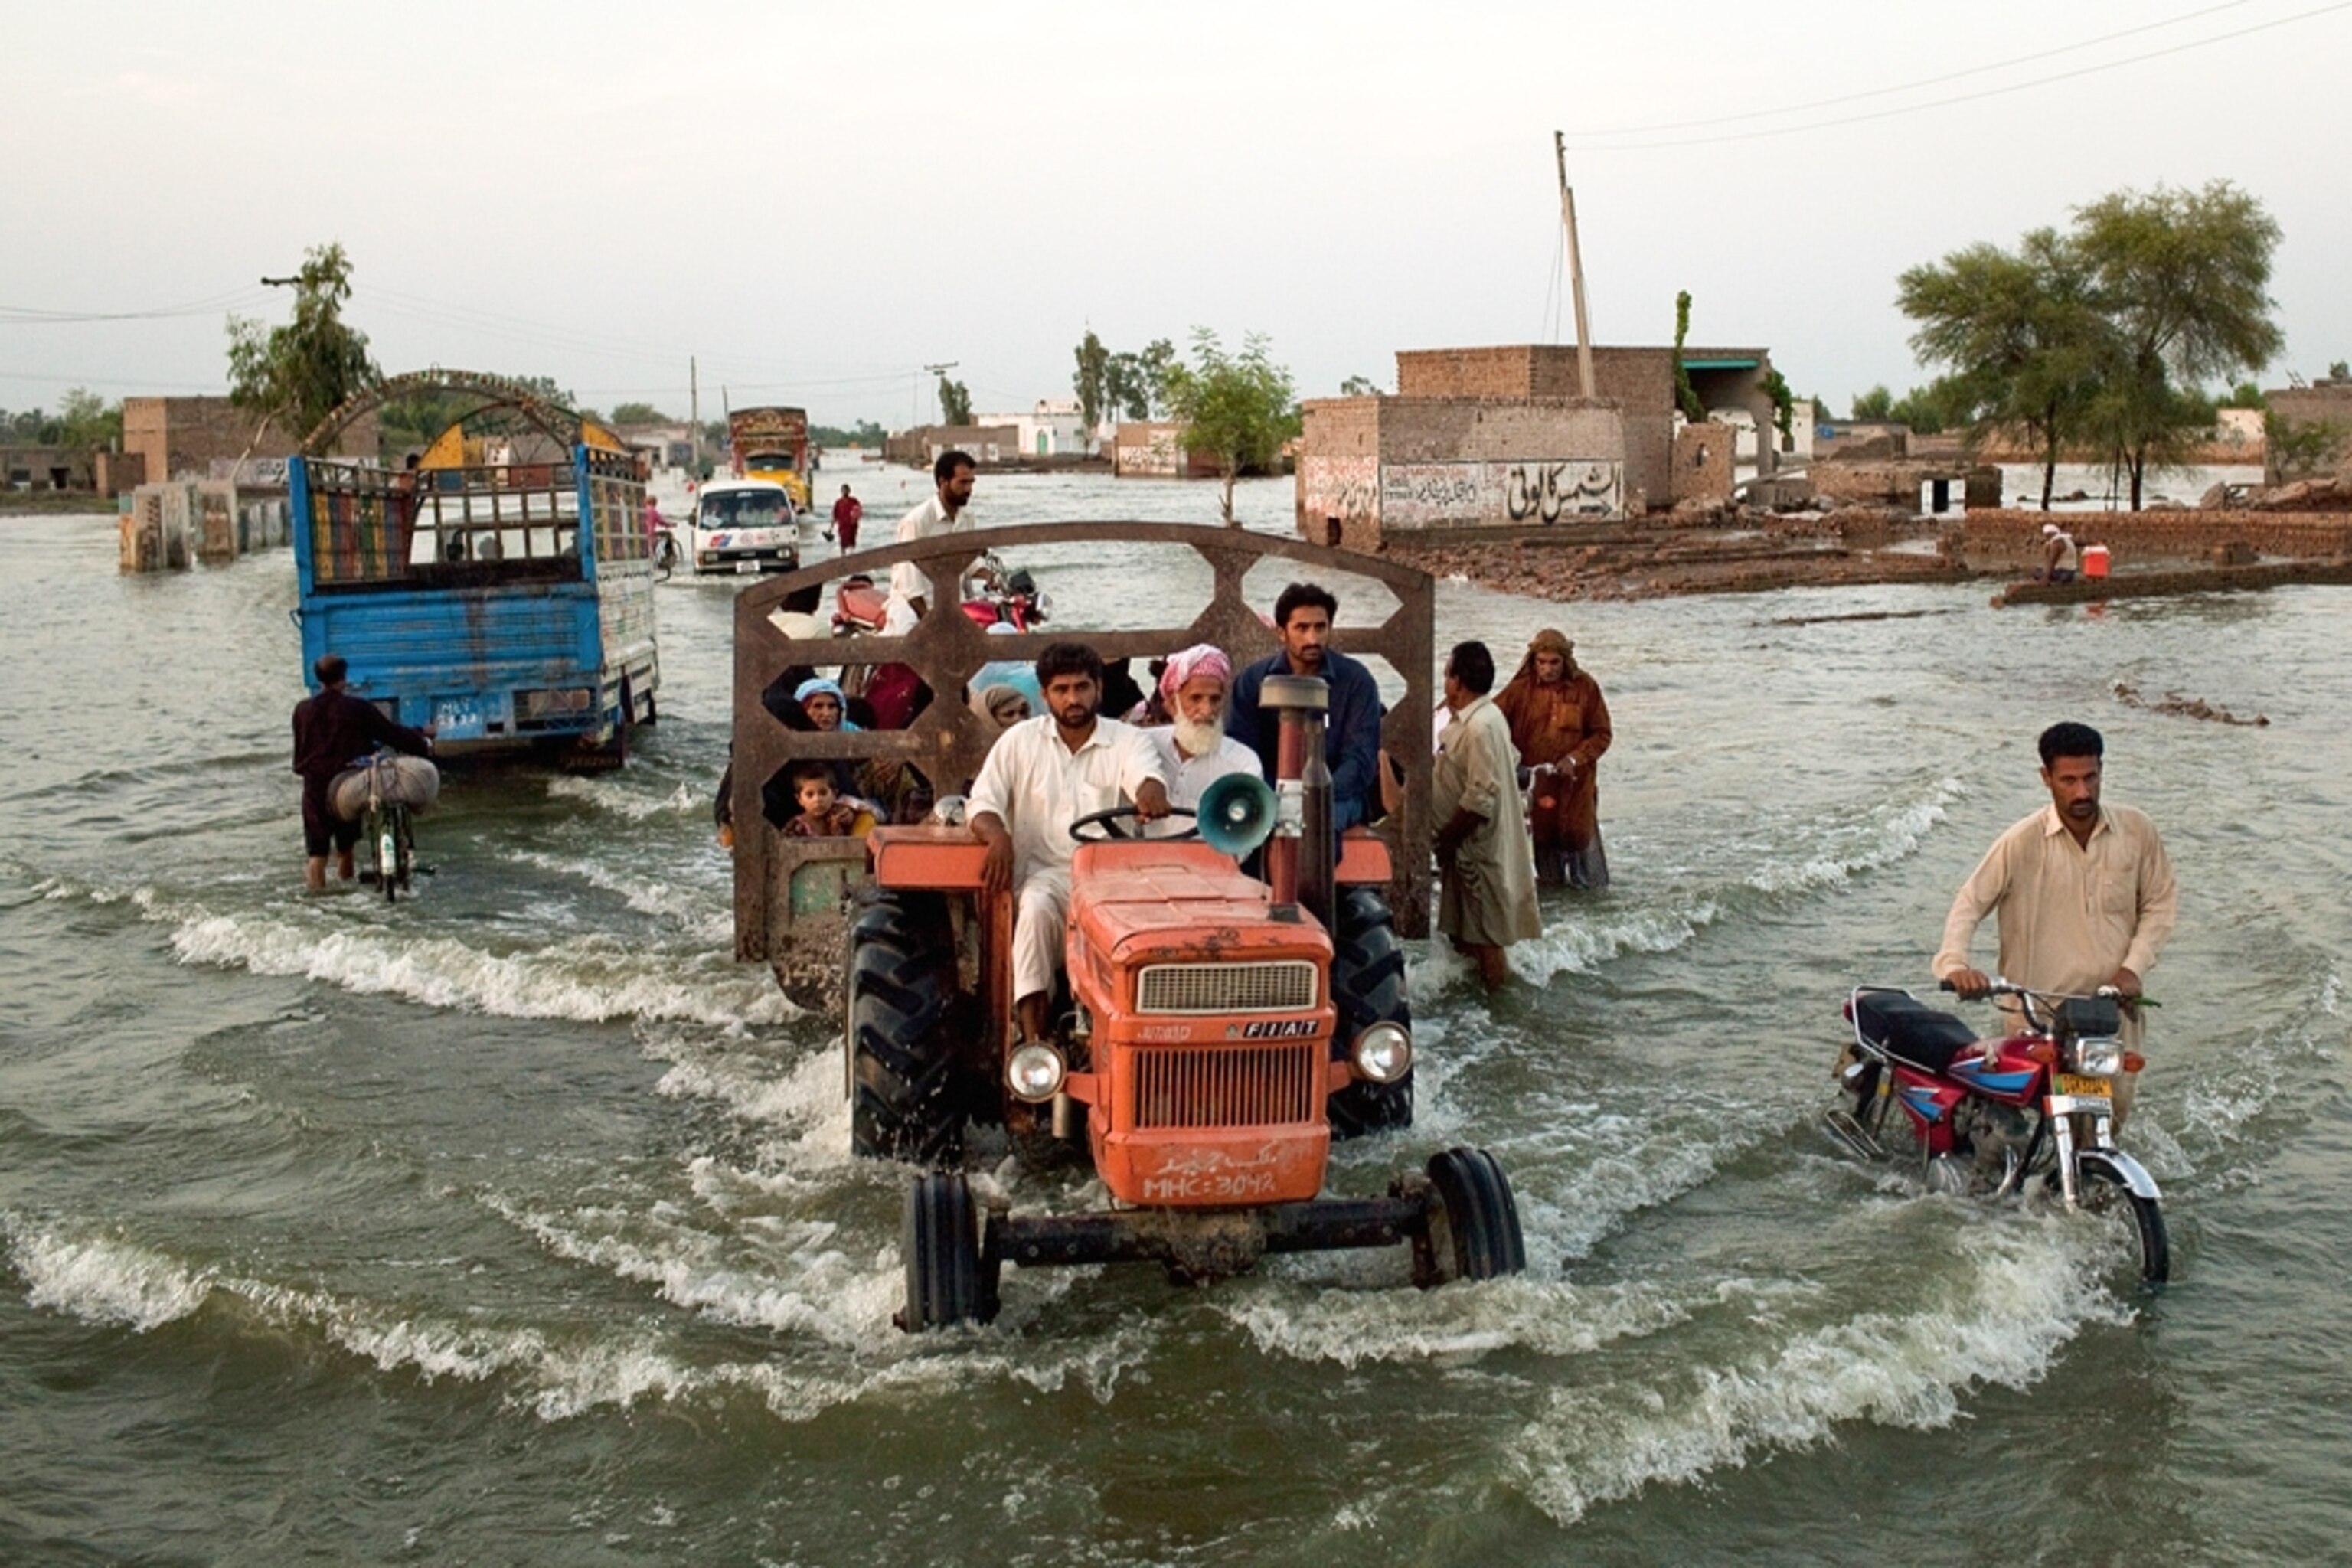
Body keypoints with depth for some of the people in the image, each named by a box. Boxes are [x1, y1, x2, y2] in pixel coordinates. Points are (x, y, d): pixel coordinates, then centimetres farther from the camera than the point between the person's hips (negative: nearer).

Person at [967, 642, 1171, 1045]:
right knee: (1036, 909, -33)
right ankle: (1033, 1038, -35)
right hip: (1045, 870, 0)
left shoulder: (1127, 741, 4)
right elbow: (981, 802, 1)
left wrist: (1150, 795, -45)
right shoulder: (1021, 741, 8)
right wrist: (998, 836, -23)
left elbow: (1146, 777, -18)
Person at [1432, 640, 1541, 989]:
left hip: (1476, 847, -10)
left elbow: (1481, 798, -27)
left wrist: (1447, 839, -17)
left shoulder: (1480, 727, -23)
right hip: (1470, 846, 10)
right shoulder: (1477, 718, 9)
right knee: (1463, 933, 18)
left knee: (1482, 937, -1)